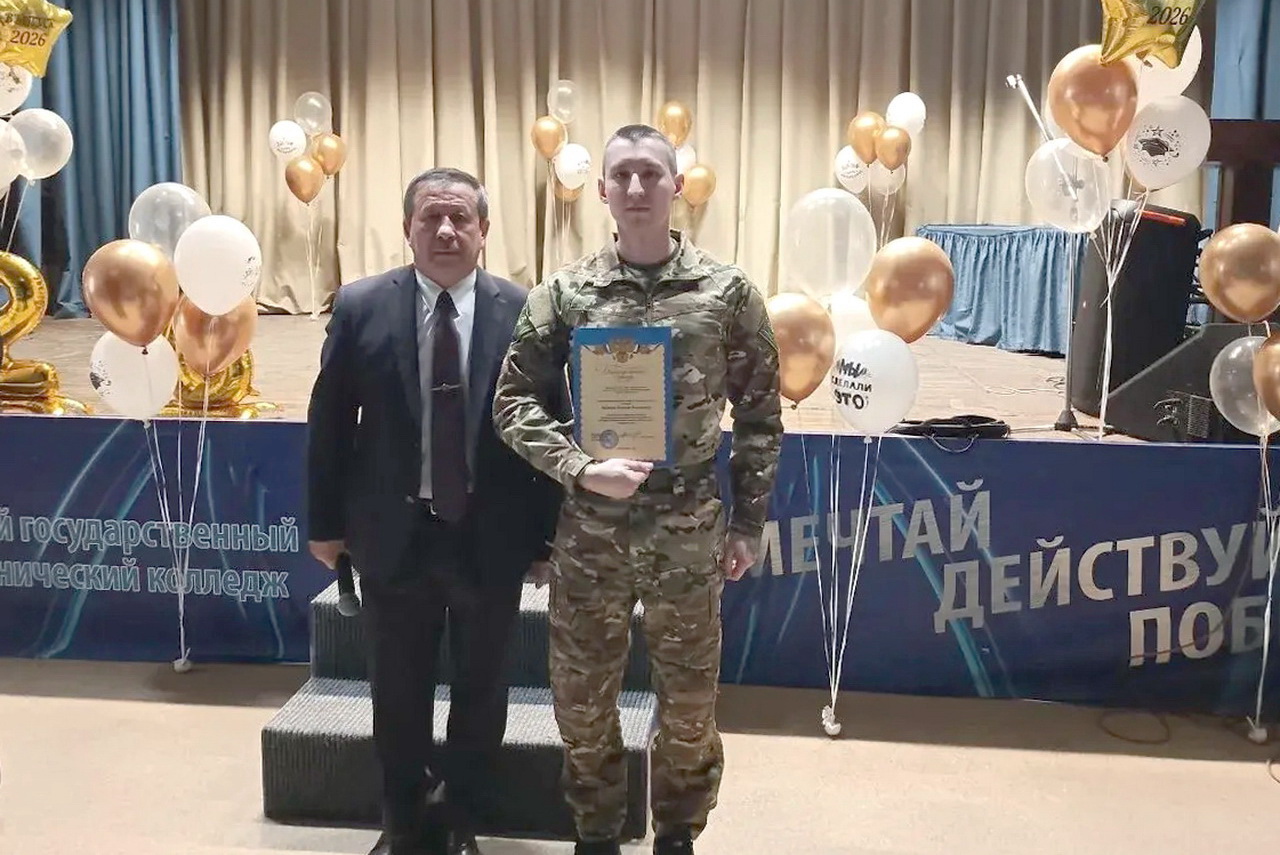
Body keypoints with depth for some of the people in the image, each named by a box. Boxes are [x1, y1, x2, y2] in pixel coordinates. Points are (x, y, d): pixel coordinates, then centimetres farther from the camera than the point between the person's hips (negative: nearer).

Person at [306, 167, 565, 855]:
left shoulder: (522, 311, -7)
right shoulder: (360, 306, -3)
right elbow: (329, 421, 2)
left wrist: (544, 533, -3)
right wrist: (325, 521, 3)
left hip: (491, 536, 0)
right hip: (394, 533, 1)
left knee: (480, 689, 15)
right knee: (398, 691, 15)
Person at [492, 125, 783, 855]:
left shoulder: (728, 292, -3)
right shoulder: (565, 293, -2)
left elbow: (760, 415, 2)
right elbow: (515, 402, -1)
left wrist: (749, 521, 2)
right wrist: (580, 469, -15)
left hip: (690, 533, 0)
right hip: (589, 531, 1)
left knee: (689, 700, 14)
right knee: (582, 698, 14)